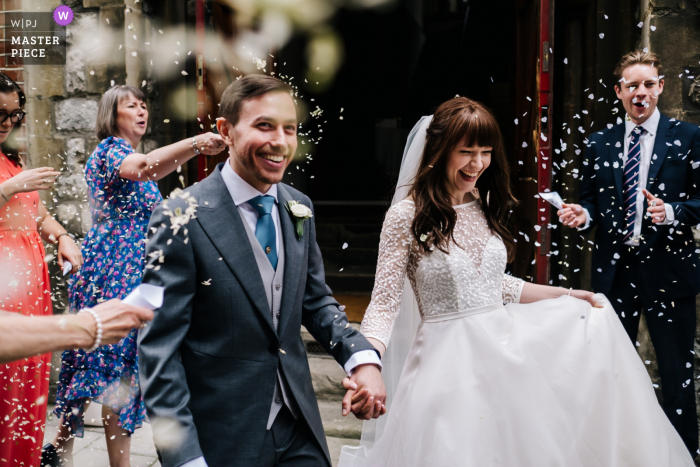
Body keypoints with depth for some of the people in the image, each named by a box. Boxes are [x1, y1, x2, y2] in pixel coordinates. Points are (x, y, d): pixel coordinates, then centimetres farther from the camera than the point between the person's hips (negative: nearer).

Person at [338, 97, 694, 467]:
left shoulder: (485, 208, 6)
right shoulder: (406, 217, -13)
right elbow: (384, 304, -14)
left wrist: (566, 295, 15)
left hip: (506, 344, 6)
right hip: (450, 359, -6)